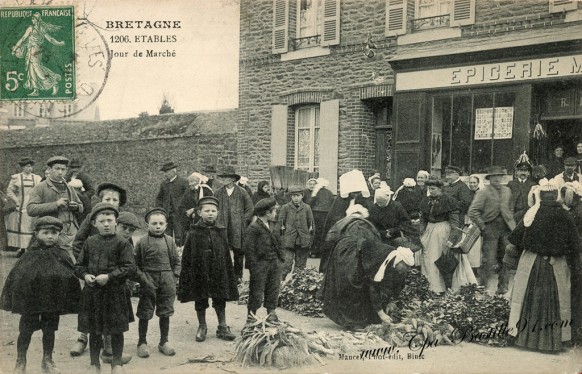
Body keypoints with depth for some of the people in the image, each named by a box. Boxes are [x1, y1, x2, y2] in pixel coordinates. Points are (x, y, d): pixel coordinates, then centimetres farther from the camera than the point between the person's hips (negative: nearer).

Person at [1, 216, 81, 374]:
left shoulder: (62, 256, -1)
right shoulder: (30, 256, -8)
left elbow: (71, 280, 3)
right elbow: (16, 278, -5)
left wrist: (68, 301, 0)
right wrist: (18, 299, -9)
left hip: (53, 302, 2)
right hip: (31, 301, -2)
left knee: (49, 331, 13)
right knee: (26, 331, 8)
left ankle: (47, 361, 29)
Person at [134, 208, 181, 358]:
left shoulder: (170, 241, 3)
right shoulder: (142, 242, -5)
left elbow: (176, 261, 10)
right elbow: (135, 264, -1)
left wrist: (174, 276, -1)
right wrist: (141, 278, -10)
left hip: (167, 283, 3)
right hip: (148, 283, -2)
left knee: (165, 313, 10)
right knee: (144, 313, 5)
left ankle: (164, 342, 23)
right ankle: (142, 343, 19)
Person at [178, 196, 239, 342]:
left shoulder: (221, 232, 0)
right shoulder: (193, 233, -7)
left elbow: (227, 256, 6)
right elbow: (186, 257, -3)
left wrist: (230, 274, 5)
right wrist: (186, 275, -6)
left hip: (218, 273, 2)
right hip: (199, 273, -2)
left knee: (220, 301, 10)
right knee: (200, 302, 11)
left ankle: (222, 327, 23)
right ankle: (202, 327, 27)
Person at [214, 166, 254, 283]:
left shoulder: (241, 192, -1)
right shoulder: (219, 193, 5)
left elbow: (250, 209, 5)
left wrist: (243, 221, -1)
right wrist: (218, 221, 3)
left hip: (238, 228, -1)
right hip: (223, 227, 1)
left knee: (238, 252, 5)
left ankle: (238, 275, 18)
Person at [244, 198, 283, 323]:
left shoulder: (272, 226, 13)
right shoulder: (253, 228, -13)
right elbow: (249, 249, -14)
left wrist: (281, 259, 9)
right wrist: (254, 266, -17)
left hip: (274, 263, 7)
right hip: (261, 264, -7)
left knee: (273, 290, 13)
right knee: (256, 293, 0)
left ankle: (272, 315, 24)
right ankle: (251, 317, 10)